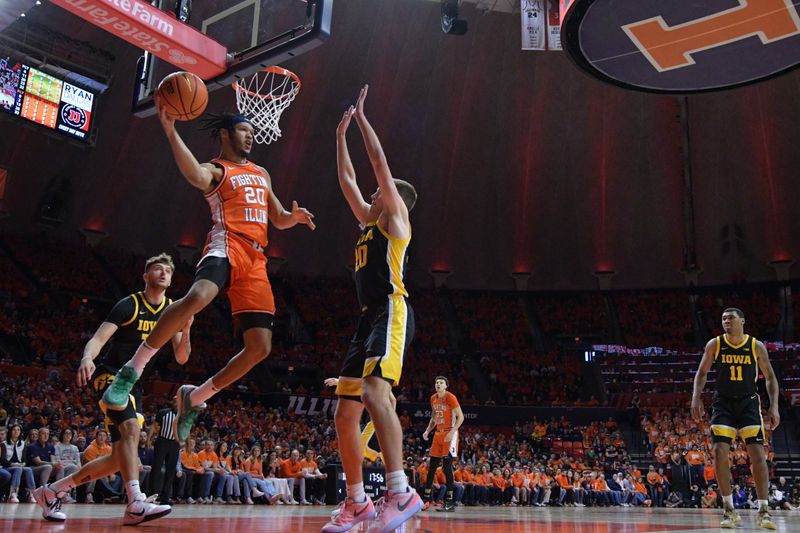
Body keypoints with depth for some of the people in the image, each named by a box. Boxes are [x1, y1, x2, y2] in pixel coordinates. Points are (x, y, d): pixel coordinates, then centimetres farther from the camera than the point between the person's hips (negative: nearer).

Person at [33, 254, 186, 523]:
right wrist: (87, 358, -41)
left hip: (134, 383, 7)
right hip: (110, 373, -7)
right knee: (131, 428, -31)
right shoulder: (129, 305, -9)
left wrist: (185, 330, -17)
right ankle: (136, 503, -37)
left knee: (121, 457, 3)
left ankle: (52, 491, 17)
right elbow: (98, 339, -18)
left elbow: (181, 357, 2)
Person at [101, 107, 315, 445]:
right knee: (198, 296, -40)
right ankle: (133, 369, -25)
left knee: (260, 347, -1)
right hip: (227, 246, -7)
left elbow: (279, 219, 33)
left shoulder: (261, 174, 30)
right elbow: (199, 178, -20)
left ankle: (194, 397, 14)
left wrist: (295, 217, 9)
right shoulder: (216, 169, 7)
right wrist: (170, 132, -30)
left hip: (256, 260, 7)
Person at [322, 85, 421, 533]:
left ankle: (402, 492, -33)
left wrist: (362, 117, 11)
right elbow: (347, 180, 32)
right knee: (346, 414, 5)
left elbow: (381, 161, 3)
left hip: (392, 313, -9)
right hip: (370, 319, 9)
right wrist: (341, 135, 36)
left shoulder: (396, 217, 7)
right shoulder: (370, 221, 27)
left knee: (375, 391, -30)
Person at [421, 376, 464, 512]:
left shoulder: (450, 397, -12)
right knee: (432, 466, 9)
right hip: (438, 433, 7)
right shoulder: (433, 399, 10)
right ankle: (426, 498, 17)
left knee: (447, 467, -10)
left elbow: (460, 417, -14)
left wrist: (452, 432, -22)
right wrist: (427, 431, 8)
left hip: (449, 434, -7)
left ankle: (450, 502, -5)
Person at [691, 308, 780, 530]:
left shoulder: (756, 346, -5)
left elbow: (770, 377, 2)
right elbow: (702, 373, 4)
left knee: (757, 453, -8)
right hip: (723, 403, 1)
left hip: (749, 402, 0)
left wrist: (774, 405, -7)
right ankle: (729, 510, 2)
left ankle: (763, 510, 3)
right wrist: (696, 397, -9)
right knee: (719, 452, -9)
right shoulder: (714, 344, -4)